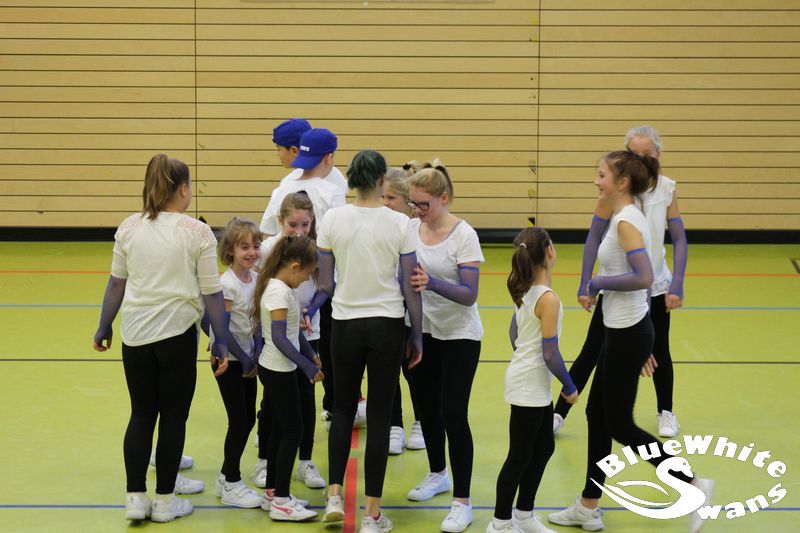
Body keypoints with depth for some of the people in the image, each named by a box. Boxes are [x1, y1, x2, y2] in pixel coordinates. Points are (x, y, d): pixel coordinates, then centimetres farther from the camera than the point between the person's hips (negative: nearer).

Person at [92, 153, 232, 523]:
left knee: (141, 415, 14)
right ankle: (164, 501, 15)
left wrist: (104, 327, 19)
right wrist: (220, 342, 2)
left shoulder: (129, 228, 3)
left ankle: (135, 498, 14)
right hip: (177, 334, -3)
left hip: (135, 335, 4)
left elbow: (116, 283, 8)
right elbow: (212, 294, -5)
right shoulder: (197, 232, -7)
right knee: (173, 417, 9)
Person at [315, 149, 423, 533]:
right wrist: (417, 335, 5)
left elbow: (325, 284, -2)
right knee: (379, 416, 5)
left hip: (345, 325, 1)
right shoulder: (399, 224, -9)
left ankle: (334, 495, 11)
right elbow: (411, 288, -5)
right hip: (387, 327, -1)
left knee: (343, 408, 20)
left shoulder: (332, 220, -6)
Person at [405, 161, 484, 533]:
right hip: (424, 332, 5)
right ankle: (438, 474, 39)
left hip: (459, 336, -5)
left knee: (453, 415, -8)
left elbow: (470, 294, -21)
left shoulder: (464, 236, -17)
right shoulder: (411, 229, -3)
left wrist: (432, 283, -36)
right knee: (427, 407, 17)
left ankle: (462, 503, -2)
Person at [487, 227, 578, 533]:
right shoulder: (548, 299, -21)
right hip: (529, 388, -9)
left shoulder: (525, 292, 4)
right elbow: (550, 354, -20)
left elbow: (514, 333, 16)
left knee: (544, 448, 17)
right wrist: (570, 387, -9)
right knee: (520, 456, 1)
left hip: (534, 385, 9)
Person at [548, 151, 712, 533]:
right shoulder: (626, 218, 10)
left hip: (628, 334, -10)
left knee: (619, 425, 0)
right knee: (597, 415, 15)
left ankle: (693, 486, 6)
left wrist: (599, 282, -17)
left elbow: (643, 277, -30)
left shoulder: (626, 222, -20)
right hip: (622, 331, 10)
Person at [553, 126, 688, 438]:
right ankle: (559, 413, 11)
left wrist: (677, 286, -10)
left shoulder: (666, 189, -7)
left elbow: (679, 239, -3)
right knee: (592, 352, 2)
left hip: (655, 285, 2)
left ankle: (666, 413, 35)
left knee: (659, 351, 15)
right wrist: (585, 284, -11)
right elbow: (594, 237, -8)